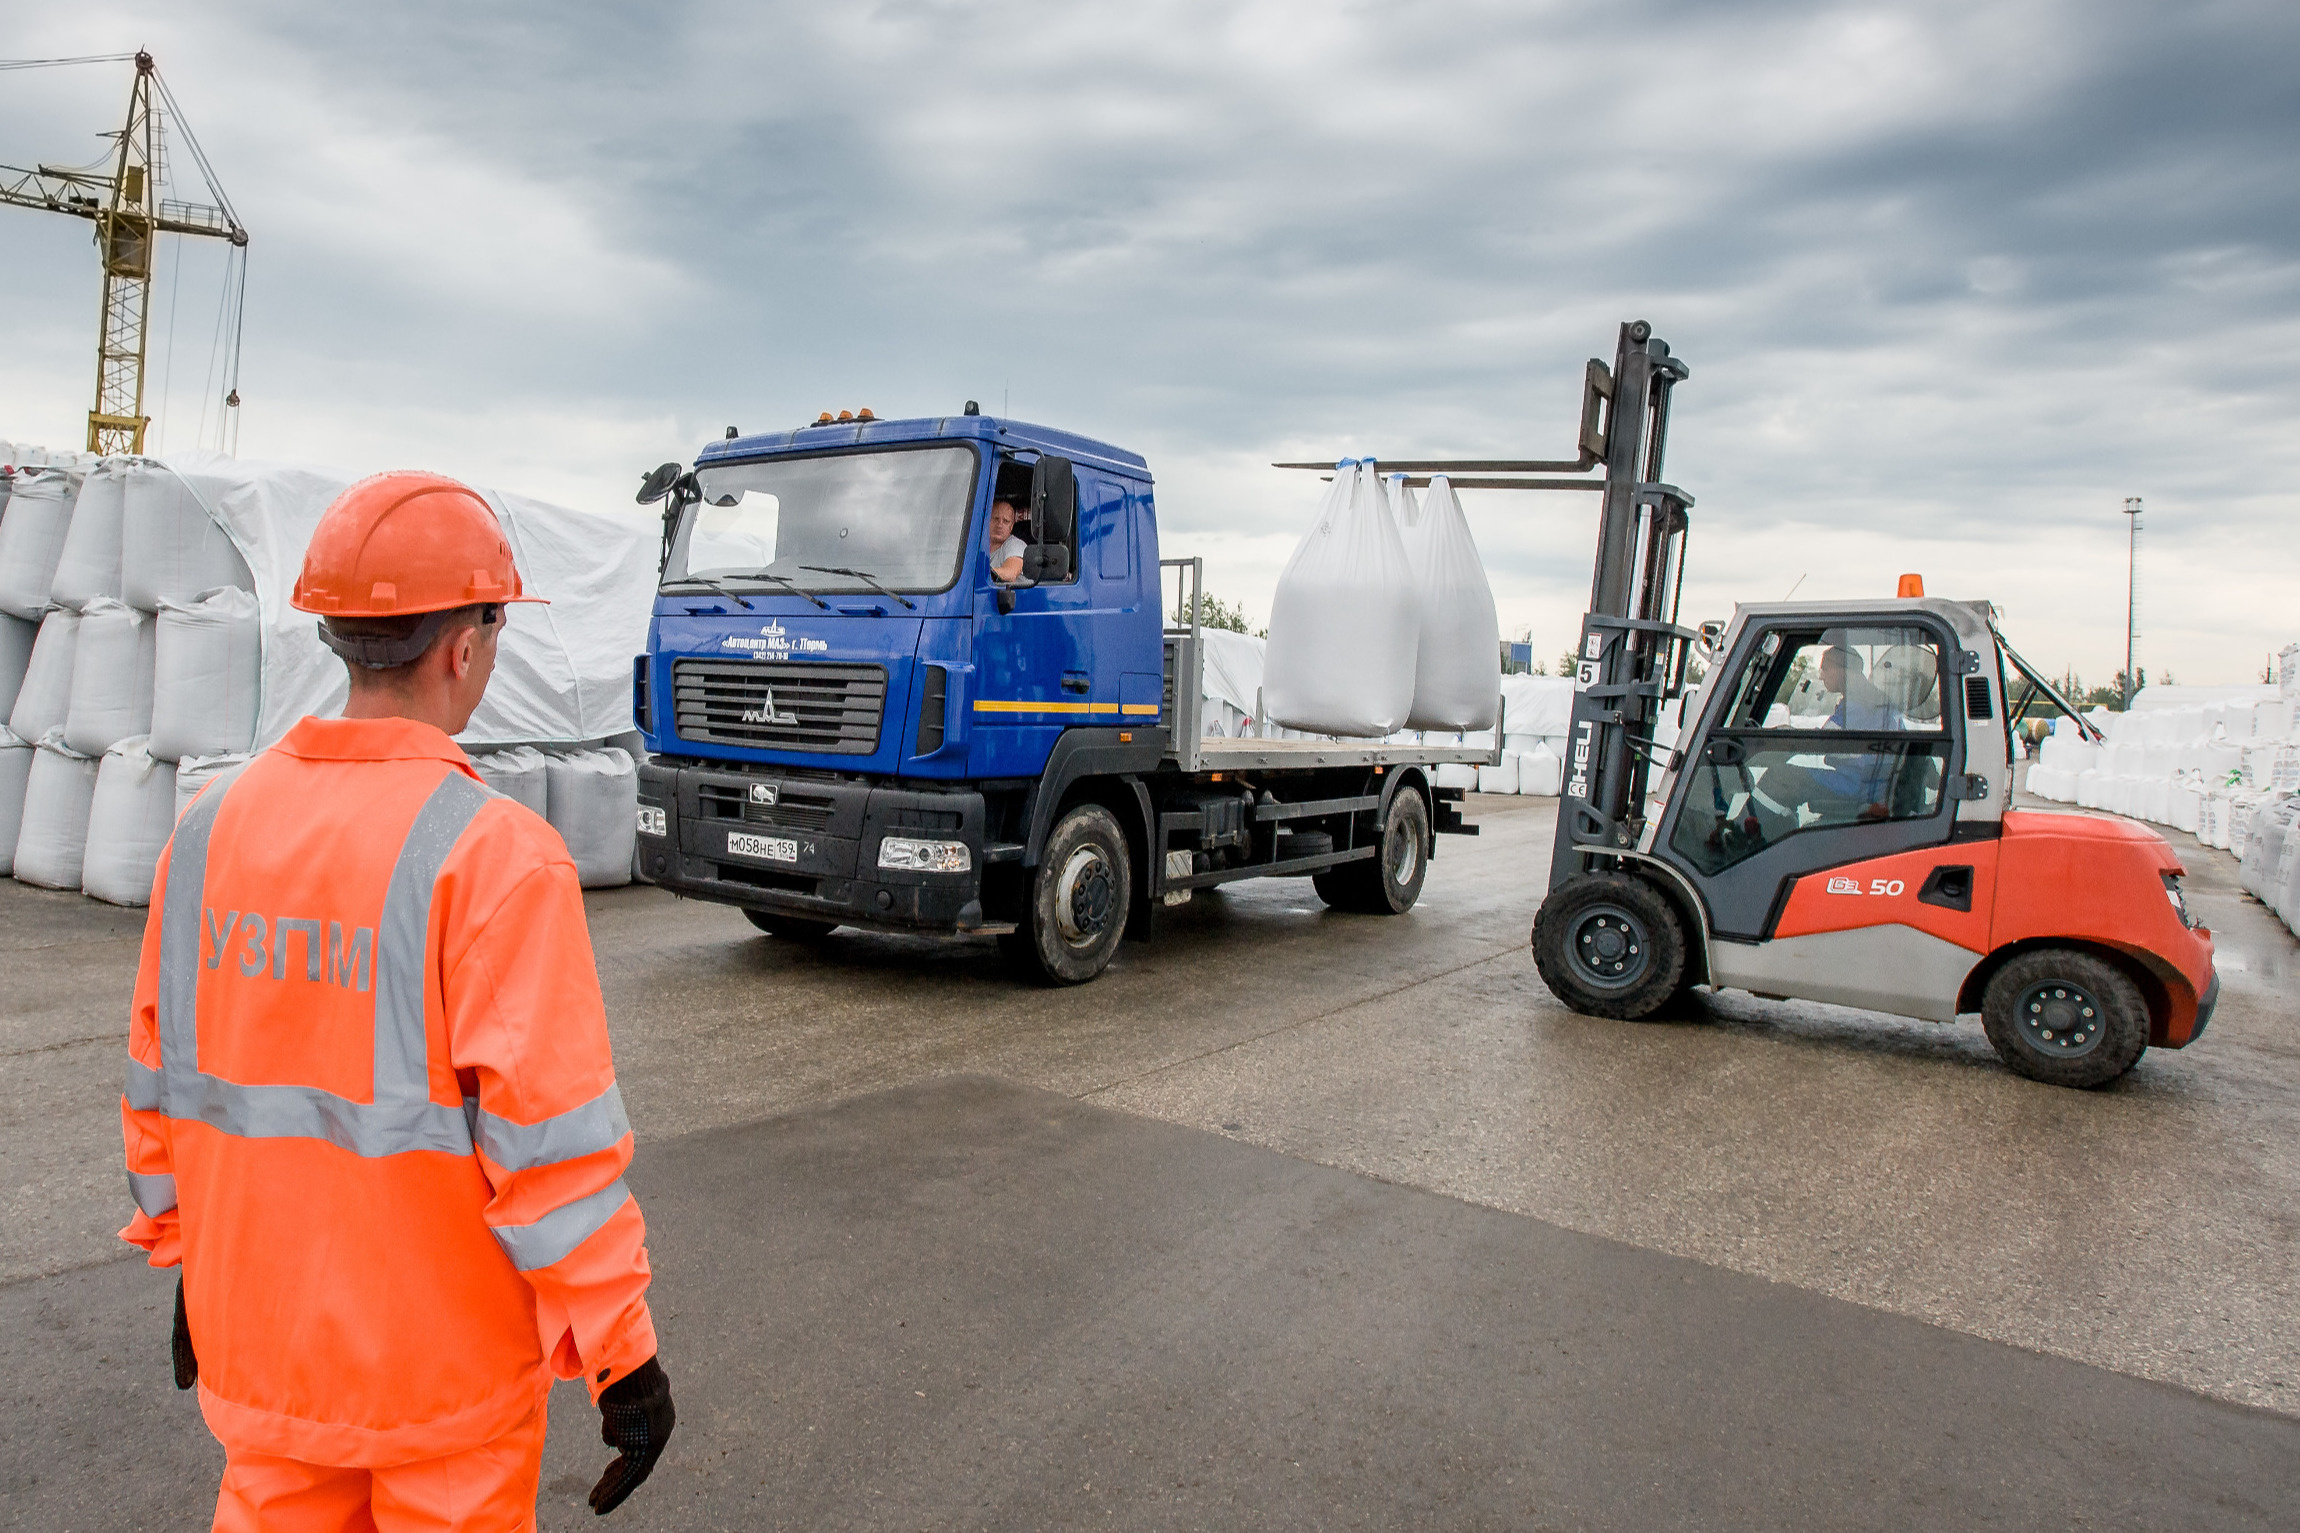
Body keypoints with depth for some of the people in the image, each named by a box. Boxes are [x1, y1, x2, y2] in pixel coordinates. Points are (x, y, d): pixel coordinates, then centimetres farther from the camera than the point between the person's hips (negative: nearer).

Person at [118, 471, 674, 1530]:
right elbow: (548, 1130, -23)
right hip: (441, 1358, -5)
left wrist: (187, 1260, 21)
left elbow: (160, 1077, 7)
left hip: (260, 1335, 6)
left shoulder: (212, 825, -2)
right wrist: (620, 1351, -13)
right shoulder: (493, 853, -22)